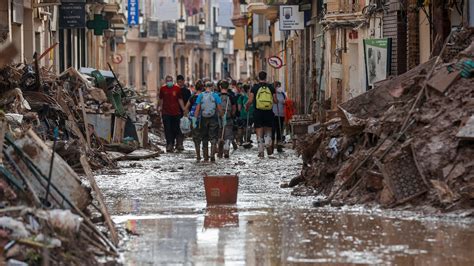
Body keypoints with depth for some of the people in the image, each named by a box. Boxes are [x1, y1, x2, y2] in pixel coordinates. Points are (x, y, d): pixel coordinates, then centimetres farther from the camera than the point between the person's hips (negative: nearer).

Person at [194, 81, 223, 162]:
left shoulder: (200, 96, 0)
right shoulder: (215, 95, -3)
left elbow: (197, 109, -3)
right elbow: (219, 109, -3)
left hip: (203, 119, 1)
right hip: (213, 119, -1)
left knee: (204, 138, 12)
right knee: (213, 138, 2)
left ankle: (205, 157, 14)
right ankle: (212, 155, -14)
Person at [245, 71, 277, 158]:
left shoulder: (255, 88, -3)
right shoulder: (271, 87, 2)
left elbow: (250, 101, -8)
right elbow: (275, 100, 1)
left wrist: (246, 106, 12)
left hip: (258, 112, -1)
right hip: (269, 112, 2)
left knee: (259, 133, 3)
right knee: (268, 131, 17)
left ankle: (261, 151, -3)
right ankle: (268, 144, -8)